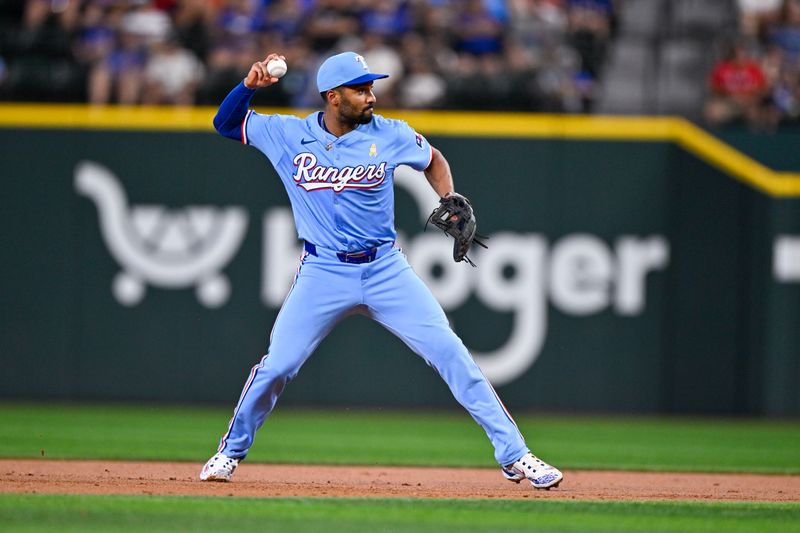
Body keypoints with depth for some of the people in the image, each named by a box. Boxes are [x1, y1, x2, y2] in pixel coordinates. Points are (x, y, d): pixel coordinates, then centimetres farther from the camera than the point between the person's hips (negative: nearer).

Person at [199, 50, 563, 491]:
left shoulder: (390, 136, -3)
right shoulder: (288, 135, -3)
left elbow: (433, 160, 15)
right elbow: (225, 123, 6)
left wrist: (451, 203, -2)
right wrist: (250, 85, -10)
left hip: (384, 269, 1)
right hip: (322, 273, 0)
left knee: (450, 352, -7)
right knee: (277, 366, -6)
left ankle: (513, 455, -3)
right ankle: (231, 451, 20)